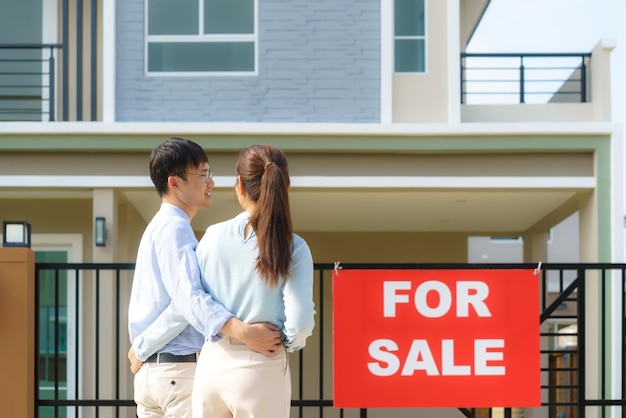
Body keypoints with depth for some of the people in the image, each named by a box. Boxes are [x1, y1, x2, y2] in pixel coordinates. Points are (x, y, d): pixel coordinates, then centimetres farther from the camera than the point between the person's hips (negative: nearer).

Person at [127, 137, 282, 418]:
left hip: (149, 371, 10)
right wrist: (242, 331, -38)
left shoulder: (158, 227, 20)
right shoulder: (175, 228, -13)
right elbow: (188, 297, -28)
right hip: (180, 370, -10)